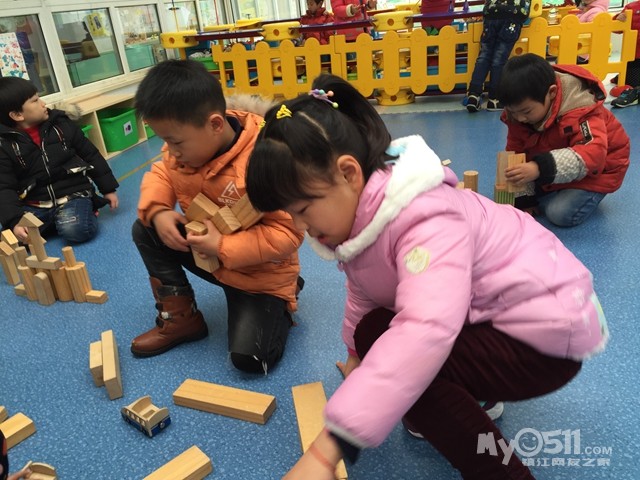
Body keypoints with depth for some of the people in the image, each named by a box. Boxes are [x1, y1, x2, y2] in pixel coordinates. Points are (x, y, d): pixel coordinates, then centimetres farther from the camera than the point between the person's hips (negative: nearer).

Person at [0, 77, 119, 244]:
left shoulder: (61, 124, 3)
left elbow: (91, 155, 11)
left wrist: (108, 189, 11)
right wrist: (14, 221, -23)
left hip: (73, 193, -1)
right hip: (34, 205, 2)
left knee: (76, 230, -31)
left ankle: (86, 210, 3)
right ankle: (55, 219, 4)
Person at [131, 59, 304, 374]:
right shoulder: (189, 147, -10)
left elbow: (288, 234, -30)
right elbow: (160, 175, 5)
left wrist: (223, 247, -34)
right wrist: (158, 213, -17)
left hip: (260, 274, -6)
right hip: (207, 251, 7)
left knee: (248, 357, -19)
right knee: (145, 231, -4)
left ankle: (280, 305, 13)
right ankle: (180, 316, 6)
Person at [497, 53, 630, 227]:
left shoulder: (579, 111, -37)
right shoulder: (519, 111, -17)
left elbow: (593, 154, -49)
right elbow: (515, 152, -9)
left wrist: (540, 168, -63)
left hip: (597, 166, -6)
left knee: (561, 214, -25)